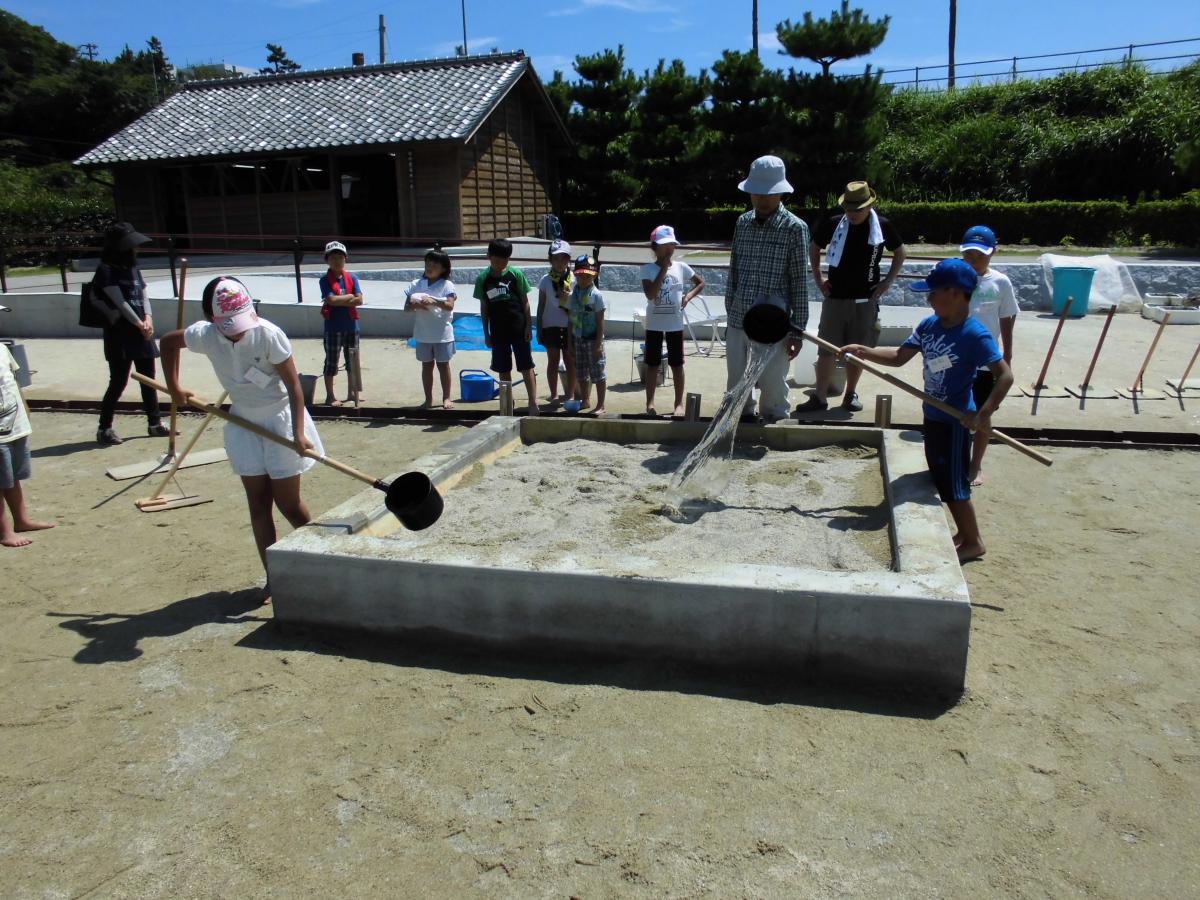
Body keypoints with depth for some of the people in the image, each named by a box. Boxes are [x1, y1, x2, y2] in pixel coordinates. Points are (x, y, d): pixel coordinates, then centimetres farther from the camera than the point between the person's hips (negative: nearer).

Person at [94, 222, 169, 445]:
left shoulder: (133, 267, 14)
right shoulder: (106, 270, -8)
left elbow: (143, 295, 12)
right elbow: (120, 302, -14)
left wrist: (148, 318, -6)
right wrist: (140, 324, -13)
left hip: (142, 331, 7)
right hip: (119, 332, -7)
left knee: (148, 378, 10)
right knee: (118, 382, -5)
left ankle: (154, 422, 19)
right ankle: (104, 428, 7)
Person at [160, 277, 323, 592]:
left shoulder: (269, 335, -24)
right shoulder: (204, 335, -12)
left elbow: (293, 384, -21)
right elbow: (168, 341, 9)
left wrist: (298, 431, -28)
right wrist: (174, 388, 7)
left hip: (280, 418, -4)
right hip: (243, 423, 4)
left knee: (288, 504, 0)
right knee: (258, 503, 5)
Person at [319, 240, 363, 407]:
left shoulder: (352, 278, 4)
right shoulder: (325, 280, -5)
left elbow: (359, 300, -7)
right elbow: (331, 300, -19)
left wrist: (338, 300, -12)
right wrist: (350, 296, -11)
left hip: (351, 325, 4)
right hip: (333, 327, -4)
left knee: (352, 361, 13)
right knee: (331, 362, 2)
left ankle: (352, 393, 26)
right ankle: (330, 396, 11)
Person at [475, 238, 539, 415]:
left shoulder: (516, 274, -4)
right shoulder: (483, 279, 1)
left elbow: (525, 302, 0)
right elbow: (483, 307, 6)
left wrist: (528, 326, -5)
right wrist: (486, 333, 5)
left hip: (519, 329, -2)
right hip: (498, 332, 3)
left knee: (526, 367, -1)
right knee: (503, 369, 10)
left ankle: (533, 402, 0)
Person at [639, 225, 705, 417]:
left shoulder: (681, 267, 0)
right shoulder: (648, 269, -7)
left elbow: (701, 283, 12)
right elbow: (650, 294, -21)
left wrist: (688, 296, -4)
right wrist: (664, 269, -18)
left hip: (675, 324, 1)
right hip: (654, 325, -1)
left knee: (677, 365, 8)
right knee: (653, 365, 8)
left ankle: (679, 403, 18)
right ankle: (650, 403, 18)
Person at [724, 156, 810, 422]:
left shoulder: (794, 228, -6)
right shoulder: (742, 223, 7)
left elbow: (799, 282, -6)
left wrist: (797, 330, -7)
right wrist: (730, 315, 12)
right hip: (738, 323, 4)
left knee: (773, 388, 4)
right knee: (736, 388, 13)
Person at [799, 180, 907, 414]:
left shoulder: (882, 226, -3)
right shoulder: (833, 224, -3)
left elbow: (901, 253, 12)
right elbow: (813, 248, 14)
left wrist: (887, 282, 3)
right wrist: (818, 278, 7)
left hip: (865, 300, 0)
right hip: (835, 298, 0)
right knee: (826, 351, -2)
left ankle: (851, 394, 22)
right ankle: (820, 397, 3)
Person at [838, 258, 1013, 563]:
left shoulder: (974, 335, -22)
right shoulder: (929, 325, 0)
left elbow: (1005, 375, -23)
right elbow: (899, 356, 4)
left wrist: (985, 413, -33)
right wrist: (863, 351, -8)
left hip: (955, 421, -8)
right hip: (933, 416, 8)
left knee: (954, 484, 2)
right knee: (940, 479, 18)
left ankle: (973, 542, 21)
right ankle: (963, 533, 34)